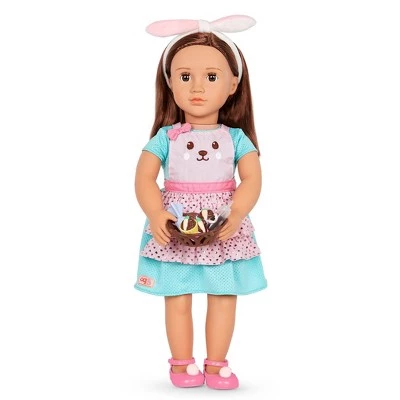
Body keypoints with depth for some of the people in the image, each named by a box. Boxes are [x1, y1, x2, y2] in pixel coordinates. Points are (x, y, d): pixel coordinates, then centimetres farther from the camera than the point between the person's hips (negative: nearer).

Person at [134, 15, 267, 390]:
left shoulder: (236, 138, 2)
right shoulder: (165, 137, -1)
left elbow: (252, 179, -7)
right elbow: (144, 178, -7)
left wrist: (236, 214, -24)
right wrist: (156, 214, -24)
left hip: (225, 232, 1)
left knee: (224, 298, 6)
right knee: (177, 300, 4)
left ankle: (216, 364, 20)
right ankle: (182, 364, 19)